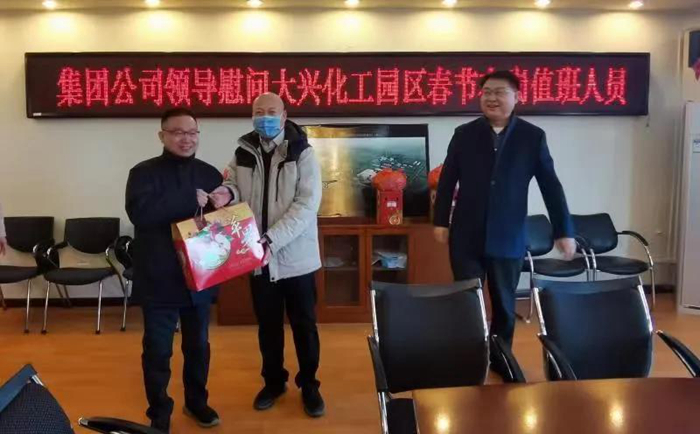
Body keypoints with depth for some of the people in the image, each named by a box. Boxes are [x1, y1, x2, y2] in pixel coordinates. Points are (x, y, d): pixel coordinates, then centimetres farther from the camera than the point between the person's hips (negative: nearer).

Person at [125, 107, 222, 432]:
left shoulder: (210, 174, 5)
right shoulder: (144, 172, -8)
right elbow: (139, 211, -26)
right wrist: (191, 201, -25)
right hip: (158, 279, -4)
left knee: (198, 345, 18)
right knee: (158, 350, 8)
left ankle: (196, 401, 38)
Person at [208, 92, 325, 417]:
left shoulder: (302, 153, -8)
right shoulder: (242, 154, 4)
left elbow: (306, 205, -17)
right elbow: (237, 192, 12)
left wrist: (271, 239, -26)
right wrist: (228, 193, -14)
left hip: (296, 256, -3)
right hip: (258, 257, 3)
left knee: (303, 325, 10)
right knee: (267, 325, 16)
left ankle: (308, 384, 28)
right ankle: (274, 381, 35)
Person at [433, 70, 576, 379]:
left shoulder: (533, 137, 0)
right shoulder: (464, 134, 1)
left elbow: (551, 186, 1)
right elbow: (447, 180, 5)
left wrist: (564, 231, -1)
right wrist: (440, 221, 3)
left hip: (508, 238, 1)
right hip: (466, 236, 0)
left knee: (504, 304, 13)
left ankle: (501, 359, 31)